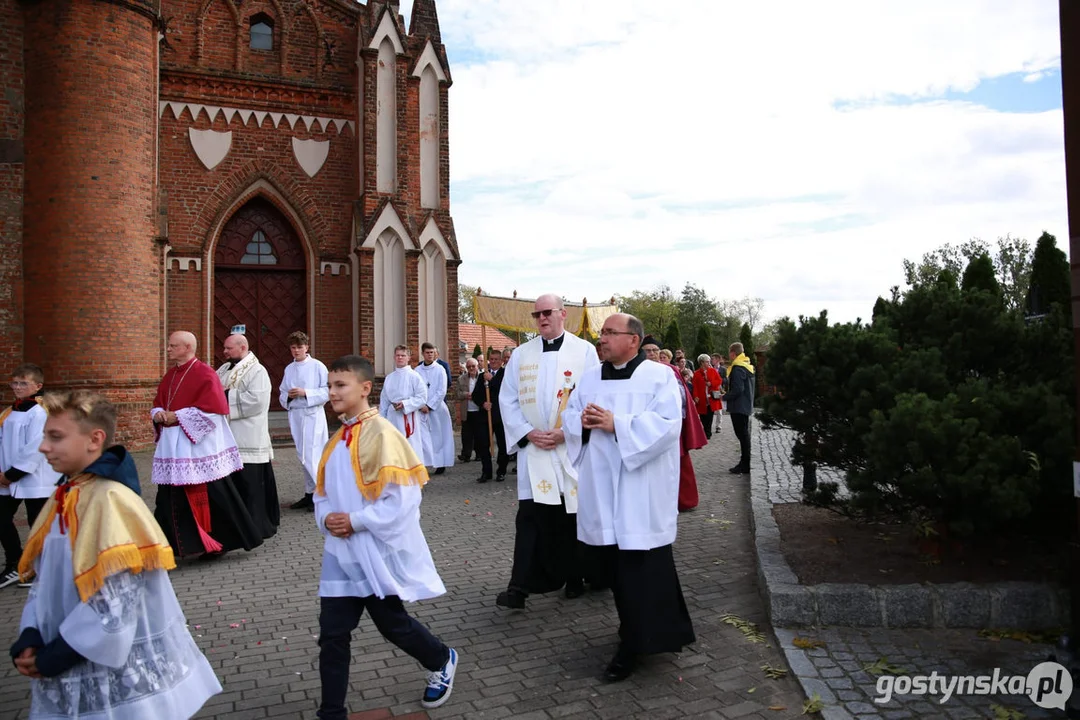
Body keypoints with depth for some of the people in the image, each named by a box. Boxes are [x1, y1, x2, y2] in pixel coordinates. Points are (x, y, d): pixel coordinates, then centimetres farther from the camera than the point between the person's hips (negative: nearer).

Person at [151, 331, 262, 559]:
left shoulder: (205, 374, -11)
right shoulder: (170, 375, 14)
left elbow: (211, 409, -18)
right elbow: (158, 404, 20)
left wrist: (177, 416, -16)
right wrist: (158, 414, -3)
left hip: (199, 445, -8)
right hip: (173, 446, 8)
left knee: (211, 496, -2)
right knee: (171, 498, 10)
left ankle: (221, 542, 12)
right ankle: (171, 542, 19)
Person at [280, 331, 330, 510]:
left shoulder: (318, 366, -4)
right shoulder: (289, 369, 12)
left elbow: (327, 392, -8)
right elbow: (282, 395, 15)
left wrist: (305, 393, -17)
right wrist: (288, 396, -7)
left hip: (313, 415, -5)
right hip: (295, 415, 5)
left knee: (312, 455, -8)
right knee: (303, 457, 10)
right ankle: (310, 493, 19)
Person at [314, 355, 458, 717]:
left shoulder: (382, 434, -17)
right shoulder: (337, 439, 7)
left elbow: (402, 501, -22)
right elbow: (323, 493, 16)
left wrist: (356, 521, -20)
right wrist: (326, 518, -5)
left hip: (378, 553, -6)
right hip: (340, 553, 6)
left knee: (393, 625, 11)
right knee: (332, 636, 7)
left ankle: (442, 661, 38)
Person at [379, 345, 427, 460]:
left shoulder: (414, 376, -6)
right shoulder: (389, 378, 9)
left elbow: (422, 398, -9)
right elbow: (384, 400, 14)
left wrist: (404, 404, -17)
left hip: (408, 417, -5)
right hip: (392, 418, 5)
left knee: (410, 447, -5)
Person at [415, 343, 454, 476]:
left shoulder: (439, 369, -2)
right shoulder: (417, 370, 4)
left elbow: (441, 391, -7)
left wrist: (429, 405, -11)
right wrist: (421, 405, -11)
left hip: (437, 408, -1)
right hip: (421, 409, 1)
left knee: (438, 437, 5)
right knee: (423, 437, -7)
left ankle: (441, 463, 16)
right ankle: (423, 464, -6)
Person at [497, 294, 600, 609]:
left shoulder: (584, 351, 0)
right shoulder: (521, 354, 7)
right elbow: (507, 400, 6)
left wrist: (566, 431, -13)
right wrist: (528, 433, -7)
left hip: (573, 446, -1)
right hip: (533, 447, 1)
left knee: (573, 514, 8)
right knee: (530, 516, -2)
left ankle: (575, 577, 25)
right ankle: (520, 585, 2)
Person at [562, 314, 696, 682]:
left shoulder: (660, 376, -5)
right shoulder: (589, 378, 13)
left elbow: (667, 425, -15)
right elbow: (569, 418, 13)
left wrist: (616, 424, -20)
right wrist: (581, 420, -10)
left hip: (641, 494, -5)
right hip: (600, 490, 6)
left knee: (640, 566, -3)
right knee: (610, 565, 10)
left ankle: (634, 645, 11)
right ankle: (637, 630, 32)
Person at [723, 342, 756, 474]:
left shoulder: (737, 368, -18)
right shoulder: (748, 366, 13)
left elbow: (738, 389, -23)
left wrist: (725, 396, -9)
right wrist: (728, 394, 16)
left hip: (738, 406, -10)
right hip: (746, 405, 10)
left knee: (742, 434, -5)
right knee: (744, 434, 15)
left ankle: (745, 465, -1)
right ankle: (745, 463, 23)